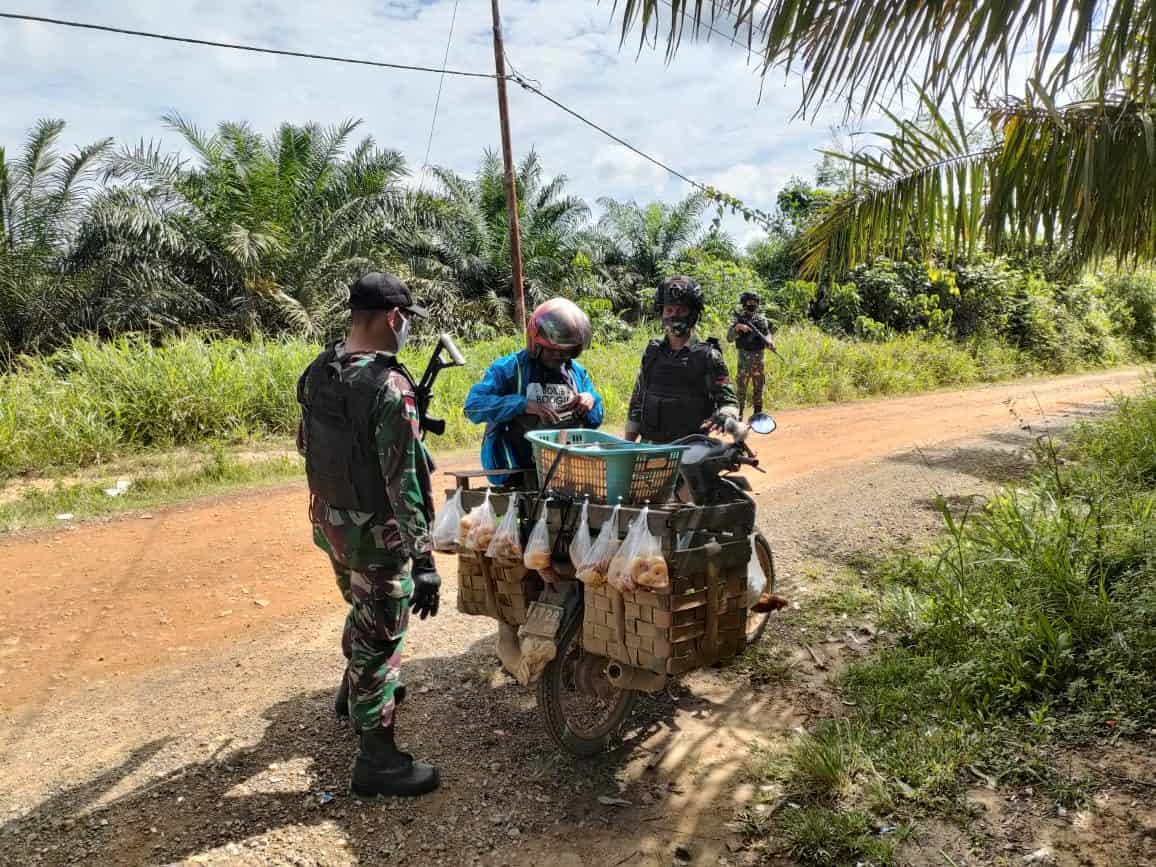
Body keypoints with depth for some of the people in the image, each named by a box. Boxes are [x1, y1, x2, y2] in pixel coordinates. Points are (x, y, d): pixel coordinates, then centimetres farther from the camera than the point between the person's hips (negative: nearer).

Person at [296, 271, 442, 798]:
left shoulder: (316, 373, -1)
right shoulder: (389, 387, -26)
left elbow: (306, 443, 14)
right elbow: (405, 484, -28)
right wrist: (424, 561, -24)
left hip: (330, 522, 8)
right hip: (376, 534, -8)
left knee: (362, 612, 30)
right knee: (380, 637, 5)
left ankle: (355, 692, 53)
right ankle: (376, 760, 17)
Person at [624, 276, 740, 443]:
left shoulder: (708, 356, 0)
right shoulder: (651, 353, 12)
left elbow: (728, 400, -2)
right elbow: (637, 401, 17)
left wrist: (723, 416, -26)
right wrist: (627, 445, 15)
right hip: (649, 447, 4)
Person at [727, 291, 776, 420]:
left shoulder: (762, 319, 8)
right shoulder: (738, 318, 1)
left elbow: (767, 335, 0)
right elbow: (729, 338, -5)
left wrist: (769, 343, -23)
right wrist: (738, 327, -22)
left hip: (759, 359, 3)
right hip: (744, 358, -3)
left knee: (758, 388, 8)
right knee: (741, 387, -5)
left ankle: (757, 413, 17)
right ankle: (739, 413, -2)